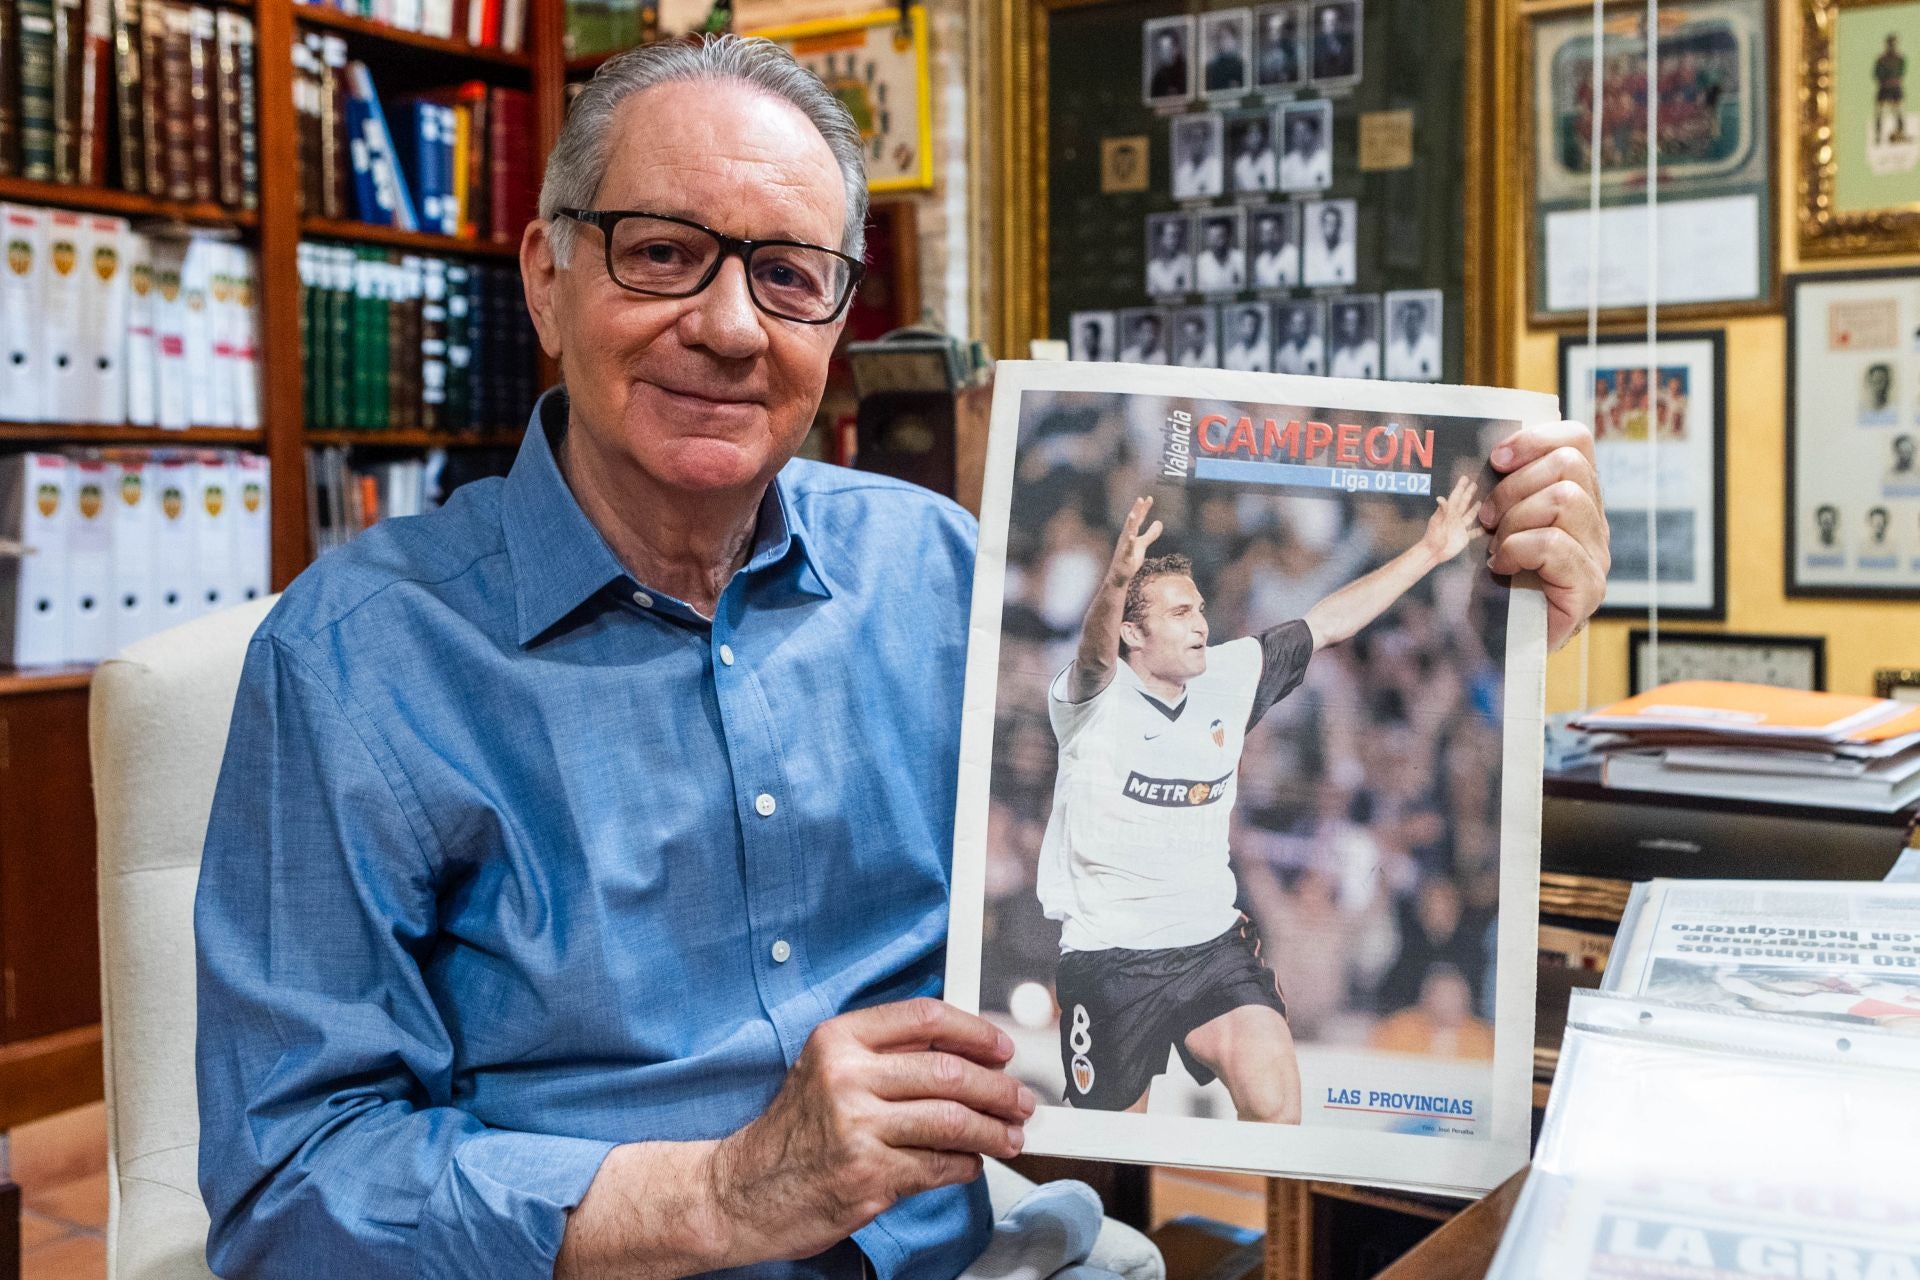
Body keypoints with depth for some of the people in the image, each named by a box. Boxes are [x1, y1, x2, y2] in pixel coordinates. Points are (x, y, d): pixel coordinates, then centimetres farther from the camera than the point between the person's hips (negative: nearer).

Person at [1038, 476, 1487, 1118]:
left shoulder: (1229, 676, 2)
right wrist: (1117, 578, -59)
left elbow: (1329, 622, 10)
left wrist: (1429, 550, 9)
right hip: (1109, 960, -3)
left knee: (1276, 1103, -16)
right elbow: (1095, 650, -37)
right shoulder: (1092, 698, -14)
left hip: (1216, 942, 4)